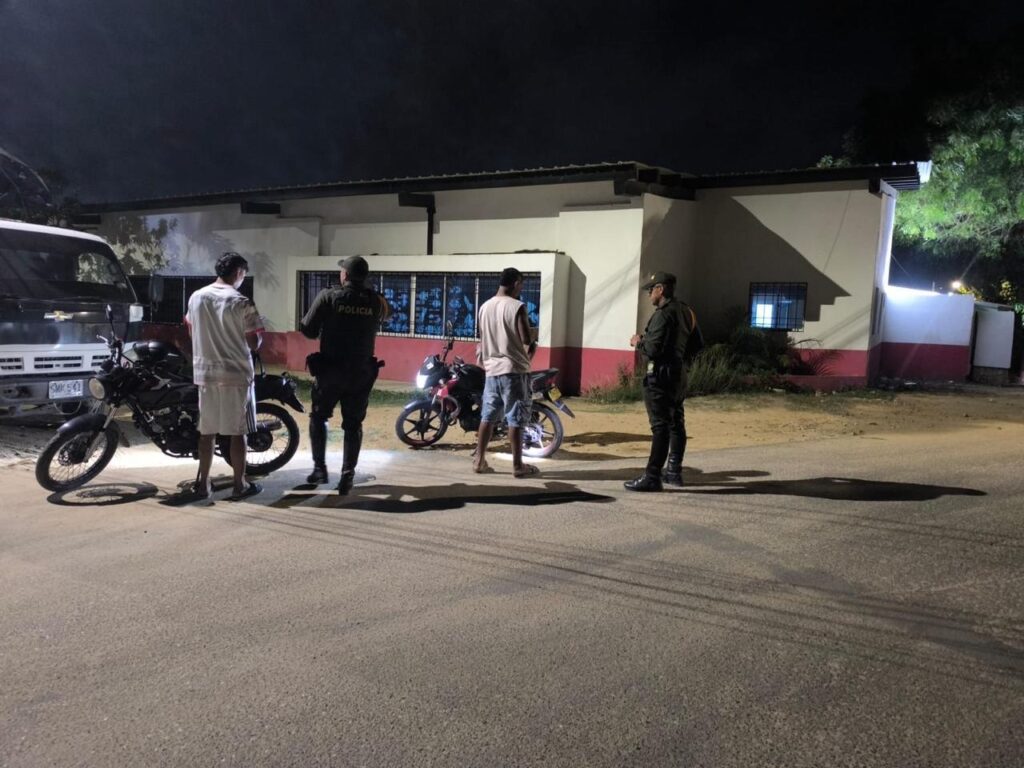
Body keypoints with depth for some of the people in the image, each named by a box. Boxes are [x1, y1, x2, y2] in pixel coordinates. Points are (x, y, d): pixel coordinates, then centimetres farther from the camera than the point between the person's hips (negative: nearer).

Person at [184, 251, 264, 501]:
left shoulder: (196, 298, 4)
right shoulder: (241, 303, -13)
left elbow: (192, 331, 17)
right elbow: (254, 343, -12)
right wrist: (258, 335, 8)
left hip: (204, 373, 5)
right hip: (236, 374, -5)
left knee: (206, 431, 12)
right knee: (237, 432, 4)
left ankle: (203, 483, 17)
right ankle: (239, 485, 11)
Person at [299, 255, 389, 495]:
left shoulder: (328, 296, -9)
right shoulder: (376, 301, 0)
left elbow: (308, 329, -9)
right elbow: (386, 314, 23)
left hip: (330, 369, -2)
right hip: (362, 372, 2)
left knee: (318, 417, 17)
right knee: (353, 424, 9)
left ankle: (320, 469, 16)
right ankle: (347, 476, 5)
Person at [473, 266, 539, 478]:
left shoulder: (484, 307, 8)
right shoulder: (517, 307, -12)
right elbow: (526, 340, -15)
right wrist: (531, 350, 6)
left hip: (491, 369, 6)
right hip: (513, 369, -6)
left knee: (487, 416, 12)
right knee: (516, 418, -1)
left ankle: (479, 460, 14)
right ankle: (517, 465, 4)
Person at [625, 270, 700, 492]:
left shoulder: (664, 314, -17)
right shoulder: (685, 312, 13)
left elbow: (652, 349, -23)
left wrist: (638, 342, -2)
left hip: (661, 375, -10)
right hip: (679, 373, 10)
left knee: (660, 426, -11)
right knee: (676, 423, 14)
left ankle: (652, 477, -10)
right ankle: (674, 472, 23)